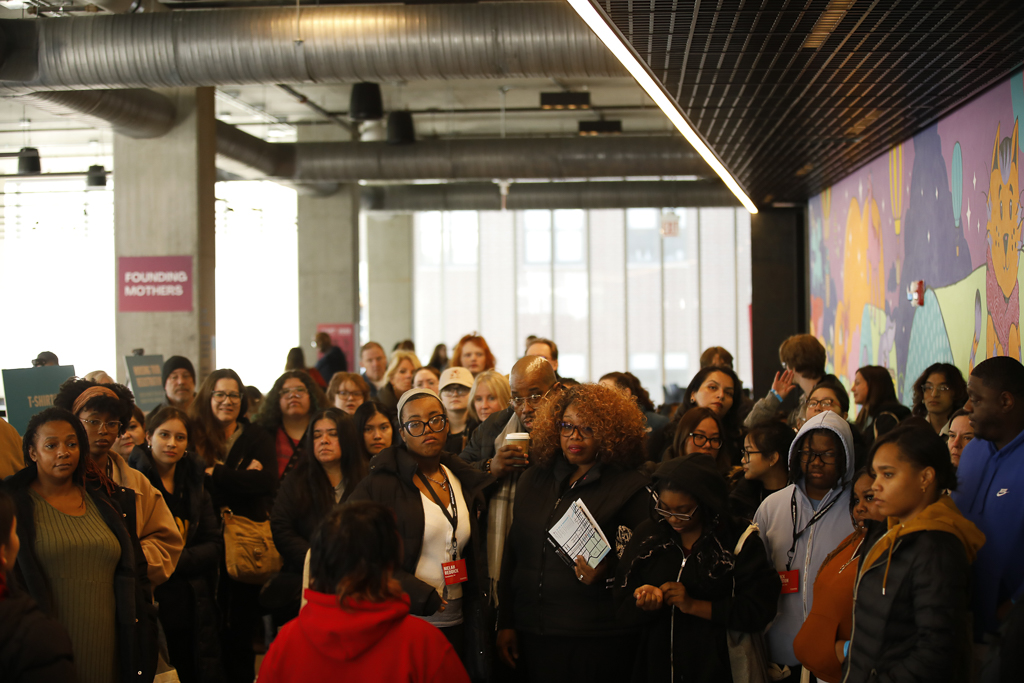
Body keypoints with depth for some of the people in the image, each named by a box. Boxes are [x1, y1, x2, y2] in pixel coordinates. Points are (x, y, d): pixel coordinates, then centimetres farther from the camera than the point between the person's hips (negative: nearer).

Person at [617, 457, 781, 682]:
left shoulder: (738, 540, -7)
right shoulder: (647, 535, 2)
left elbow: (759, 611, -13)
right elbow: (623, 608, 1)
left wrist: (694, 606, -18)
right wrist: (645, 602, -20)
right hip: (655, 664, 3)